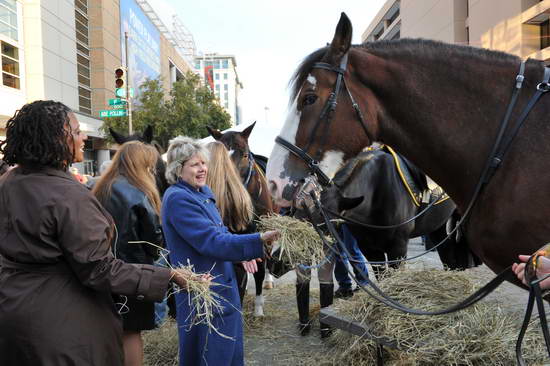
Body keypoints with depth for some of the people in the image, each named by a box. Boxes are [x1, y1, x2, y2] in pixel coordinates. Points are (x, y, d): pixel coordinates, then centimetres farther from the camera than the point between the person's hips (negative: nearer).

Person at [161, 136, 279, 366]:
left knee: (231, 347, 22)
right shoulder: (178, 199, -21)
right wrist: (258, 241, -29)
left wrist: (245, 251, 3)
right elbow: (212, 241, -27)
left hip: (222, 282, 9)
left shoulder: (202, 191, 8)